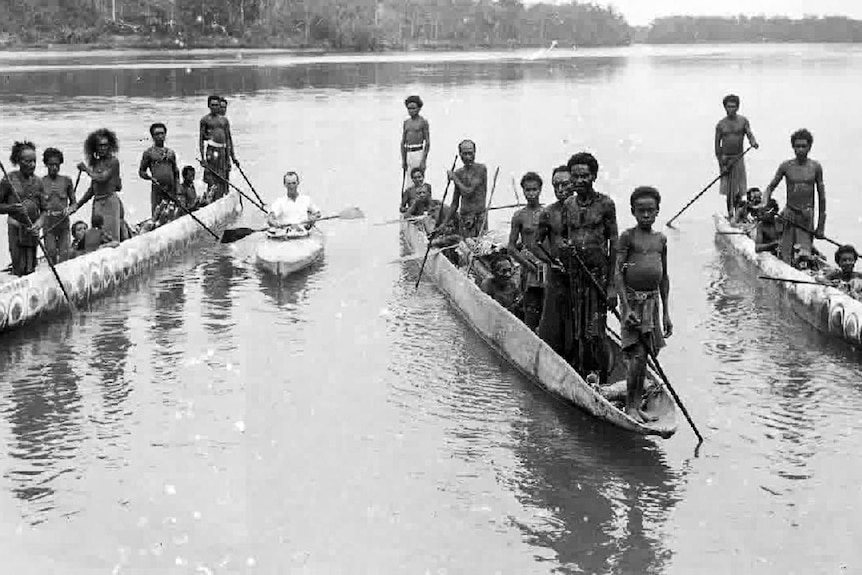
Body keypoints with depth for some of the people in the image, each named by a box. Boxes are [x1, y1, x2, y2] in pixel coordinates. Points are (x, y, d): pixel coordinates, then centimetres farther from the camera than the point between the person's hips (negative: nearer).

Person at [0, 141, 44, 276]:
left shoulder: (38, 181, 7)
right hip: (16, 229, -4)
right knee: (19, 269, -6)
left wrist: (38, 223, -8)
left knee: (30, 270, 6)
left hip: (32, 230, 4)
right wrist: (12, 208, -19)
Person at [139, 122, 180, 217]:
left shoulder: (170, 152, 15)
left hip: (171, 190, 4)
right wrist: (150, 178, -12)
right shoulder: (149, 152, 5)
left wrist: (178, 190, 9)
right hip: (157, 190, -3)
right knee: (156, 215, -7)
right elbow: (141, 171, 7)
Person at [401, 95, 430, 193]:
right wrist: (403, 160, 9)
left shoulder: (423, 122, -3)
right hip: (408, 153, 6)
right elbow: (403, 142, 16)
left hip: (418, 152, -6)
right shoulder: (406, 122, 13)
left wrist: (423, 161, -13)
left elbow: (427, 143, -6)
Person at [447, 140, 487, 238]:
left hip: (479, 215, -4)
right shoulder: (459, 173, 10)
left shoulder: (481, 168, -6)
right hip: (464, 216, 4)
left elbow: (468, 192, -14)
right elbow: (455, 201, 17)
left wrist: (454, 178, -4)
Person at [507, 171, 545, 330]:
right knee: (531, 311, -3)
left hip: (549, 267, 0)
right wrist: (526, 263, -7)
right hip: (530, 269, 0)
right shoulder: (519, 216, 4)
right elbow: (511, 247, 6)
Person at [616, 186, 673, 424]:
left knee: (644, 357, 8)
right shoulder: (628, 236, -5)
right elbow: (618, 273, -9)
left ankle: (638, 405, 14)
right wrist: (626, 307, -17)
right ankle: (630, 406, -1)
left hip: (652, 300, 5)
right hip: (633, 299, -5)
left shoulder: (661, 239, 11)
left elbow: (664, 278, 15)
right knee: (636, 355, -10)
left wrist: (665, 313, 12)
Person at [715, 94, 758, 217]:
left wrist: (753, 142, -34)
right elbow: (717, 144, 0)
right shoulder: (721, 124, 1)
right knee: (728, 190, -1)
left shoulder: (743, 121, 3)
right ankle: (730, 215, 5)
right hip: (725, 158, -1)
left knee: (739, 190, 2)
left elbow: (749, 134, -9)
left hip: (738, 158, 1)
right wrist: (721, 164, -7)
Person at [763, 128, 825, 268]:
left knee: (804, 254, -10)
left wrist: (821, 225, 7)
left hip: (807, 214, 0)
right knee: (786, 259, -6)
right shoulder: (786, 166, 0)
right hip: (789, 213, 0)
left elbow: (821, 195, 8)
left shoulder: (815, 167, 2)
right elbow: (770, 187, 7)